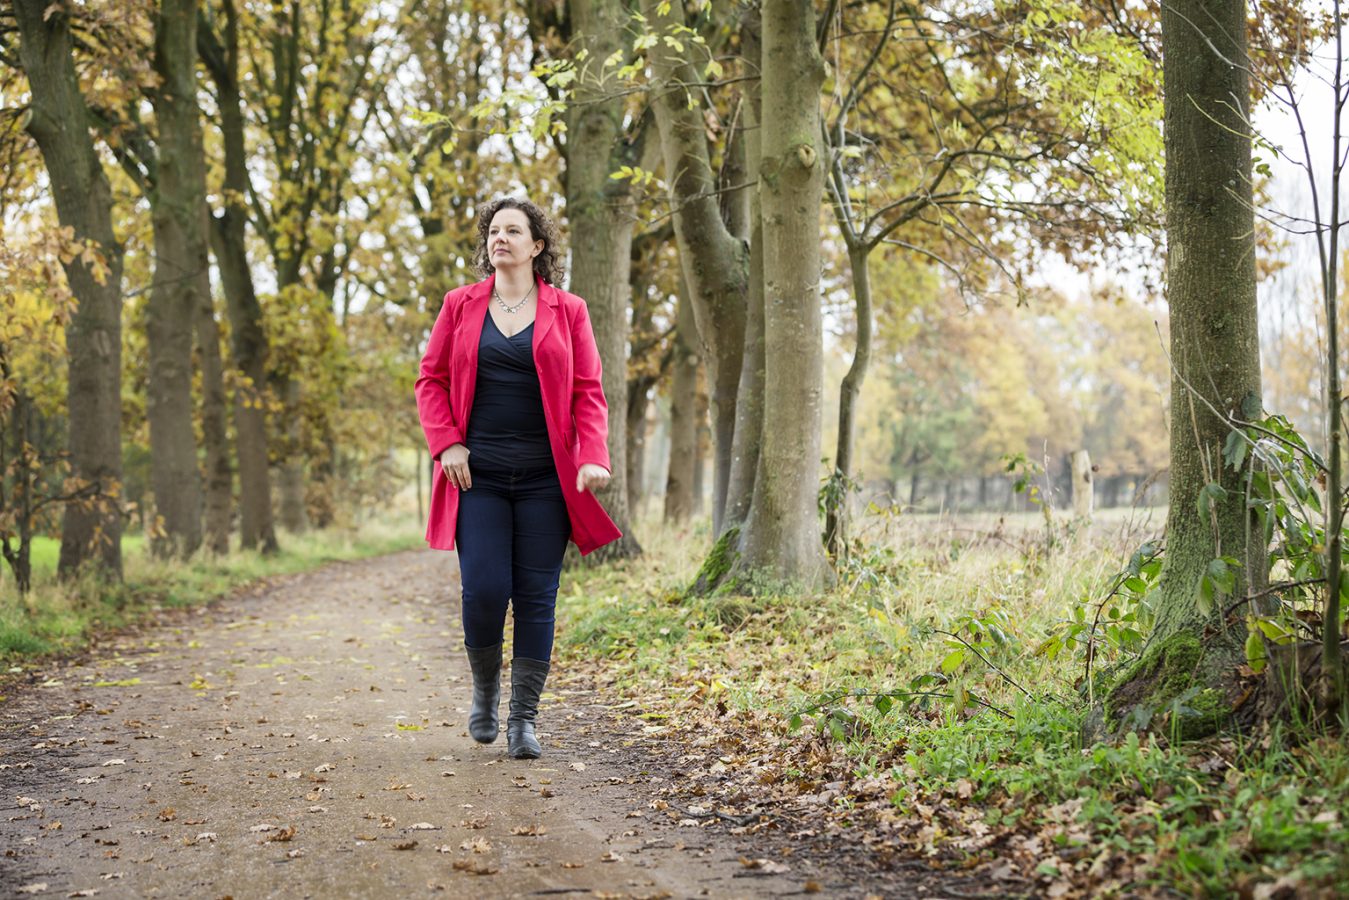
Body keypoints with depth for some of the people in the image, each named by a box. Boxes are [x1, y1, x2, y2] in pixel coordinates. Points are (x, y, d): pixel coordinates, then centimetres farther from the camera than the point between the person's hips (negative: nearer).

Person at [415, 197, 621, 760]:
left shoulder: (567, 312, 5)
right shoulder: (461, 306, 8)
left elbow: (588, 392, 3)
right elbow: (430, 380, 11)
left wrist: (594, 457, -10)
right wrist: (445, 443, -3)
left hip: (544, 479, 0)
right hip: (478, 476, 0)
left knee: (536, 597, -1)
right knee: (484, 591, -7)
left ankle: (523, 720, 9)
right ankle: (484, 692, 21)